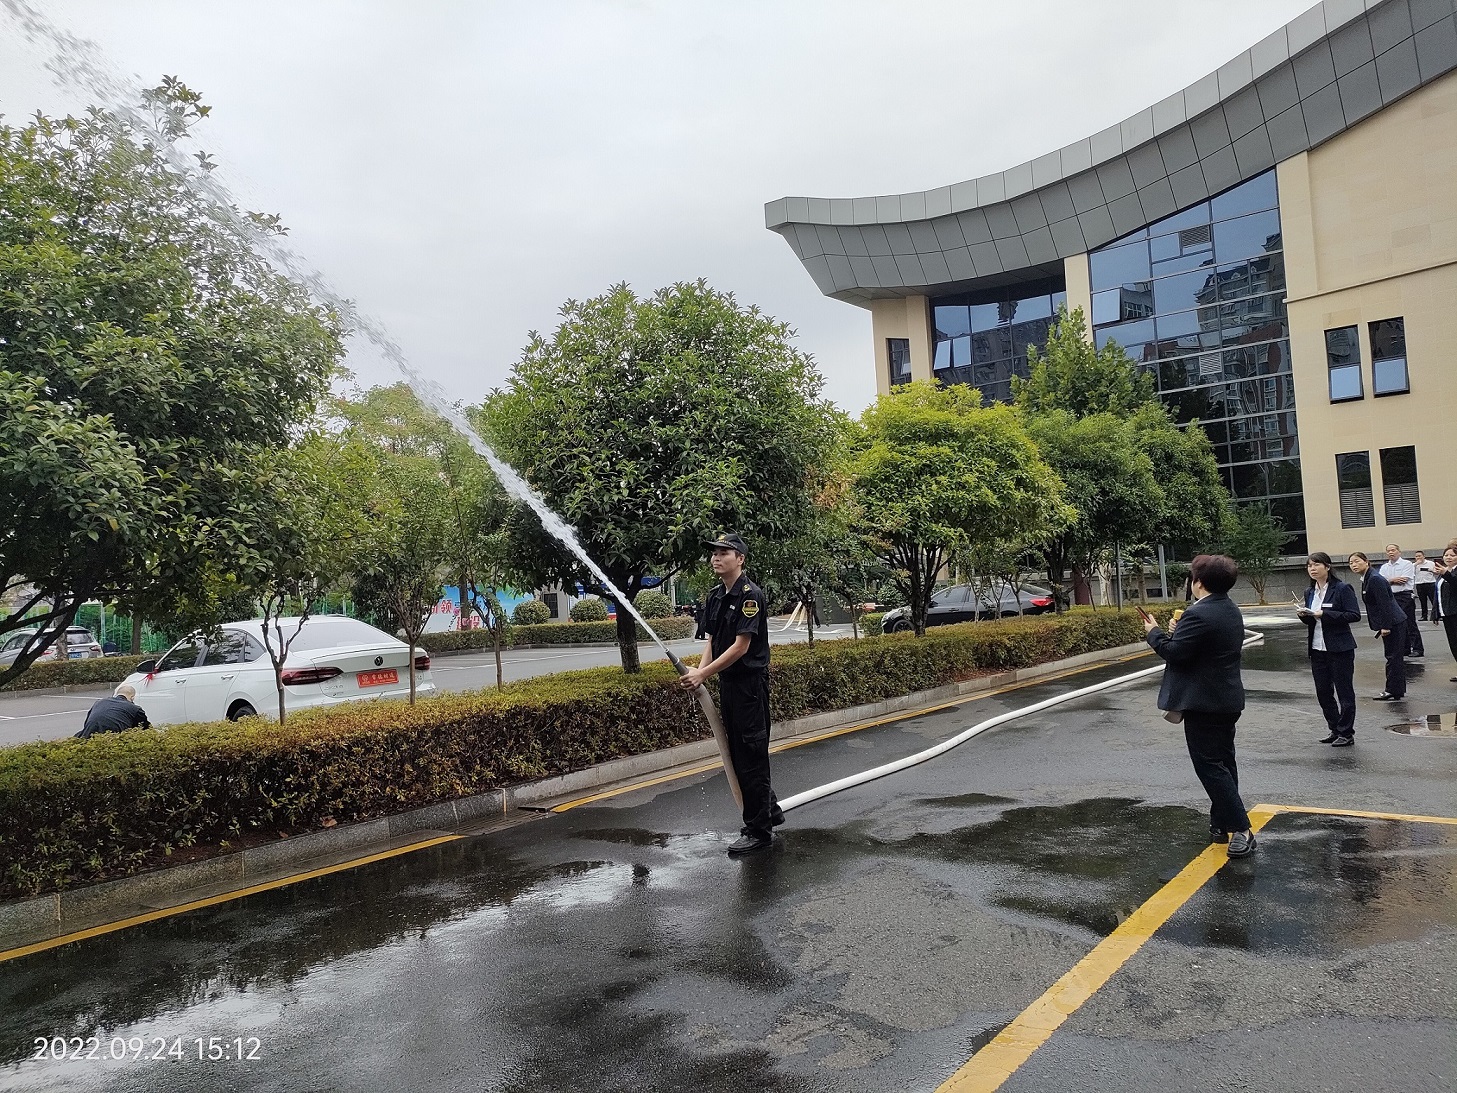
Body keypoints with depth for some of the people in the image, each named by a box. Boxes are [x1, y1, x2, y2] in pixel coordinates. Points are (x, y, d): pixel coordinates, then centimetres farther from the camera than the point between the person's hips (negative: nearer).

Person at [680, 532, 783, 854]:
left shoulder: (751, 595, -16)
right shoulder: (715, 597, 10)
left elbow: (740, 646, -20)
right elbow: (710, 640, 9)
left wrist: (703, 674, -21)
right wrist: (699, 672, -10)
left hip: (750, 682, -9)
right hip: (727, 682, 9)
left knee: (751, 754, -2)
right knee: (738, 753, 16)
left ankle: (758, 829, 8)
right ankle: (770, 810, 32)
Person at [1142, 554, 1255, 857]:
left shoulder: (1198, 614, -22)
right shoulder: (1231, 611, 10)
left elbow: (1174, 652, -22)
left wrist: (1154, 632, -3)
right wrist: (1177, 631, 16)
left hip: (1203, 703, -10)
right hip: (1229, 698, 10)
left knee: (1210, 766, -4)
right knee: (1223, 761, 16)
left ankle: (1241, 828, -5)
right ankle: (1222, 822, 26)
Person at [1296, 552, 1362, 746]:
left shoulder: (1342, 589, -9)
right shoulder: (1309, 592, 11)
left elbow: (1354, 615, -16)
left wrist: (1325, 614, -22)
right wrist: (1304, 615, -3)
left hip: (1339, 649, -7)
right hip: (1317, 649, 7)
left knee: (1344, 692, 2)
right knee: (1323, 692, 11)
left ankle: (1346, 733, 10)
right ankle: (1335, 730, 23)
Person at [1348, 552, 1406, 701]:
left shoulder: (1375, 579, -18)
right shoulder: (1366, 579, 12)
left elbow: (1385, 603, -22)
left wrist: (1385, 626, -22)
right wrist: (1377, 626, 17)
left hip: (1394, 623, -10)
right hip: (1392, 623, 10)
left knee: (1393, 657, -5)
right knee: (1394, 657, 15)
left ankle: (1393, 692, 0)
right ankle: (1399, 689, 23)